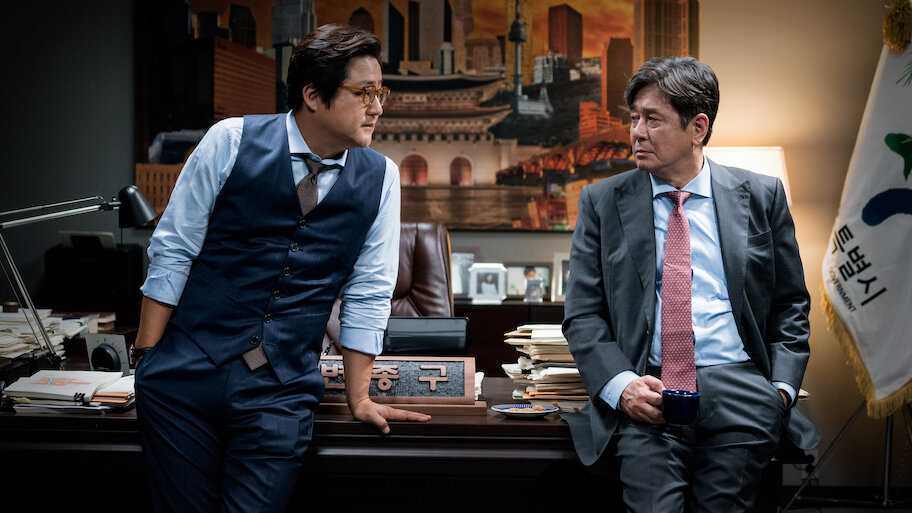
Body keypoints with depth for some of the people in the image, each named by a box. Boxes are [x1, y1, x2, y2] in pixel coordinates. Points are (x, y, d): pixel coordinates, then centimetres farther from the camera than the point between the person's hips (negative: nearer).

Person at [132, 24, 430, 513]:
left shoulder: (380, 178, 1)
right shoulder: (231, 141, -5)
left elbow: (367, 294, 8)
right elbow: (172, 251, -2)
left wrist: (358, 397, 10)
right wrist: (147, 361, -3)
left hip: (281, 394, 2)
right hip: (186, 375, -1)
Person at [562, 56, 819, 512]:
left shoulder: (761, 196, 12)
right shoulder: (602, 201, 10)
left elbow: (790, 304, 15)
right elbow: (583, 314, 6)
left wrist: (782, 386, -1)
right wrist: (620, 384, -11)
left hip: (739, 385, 1)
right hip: (648, 392, 0)